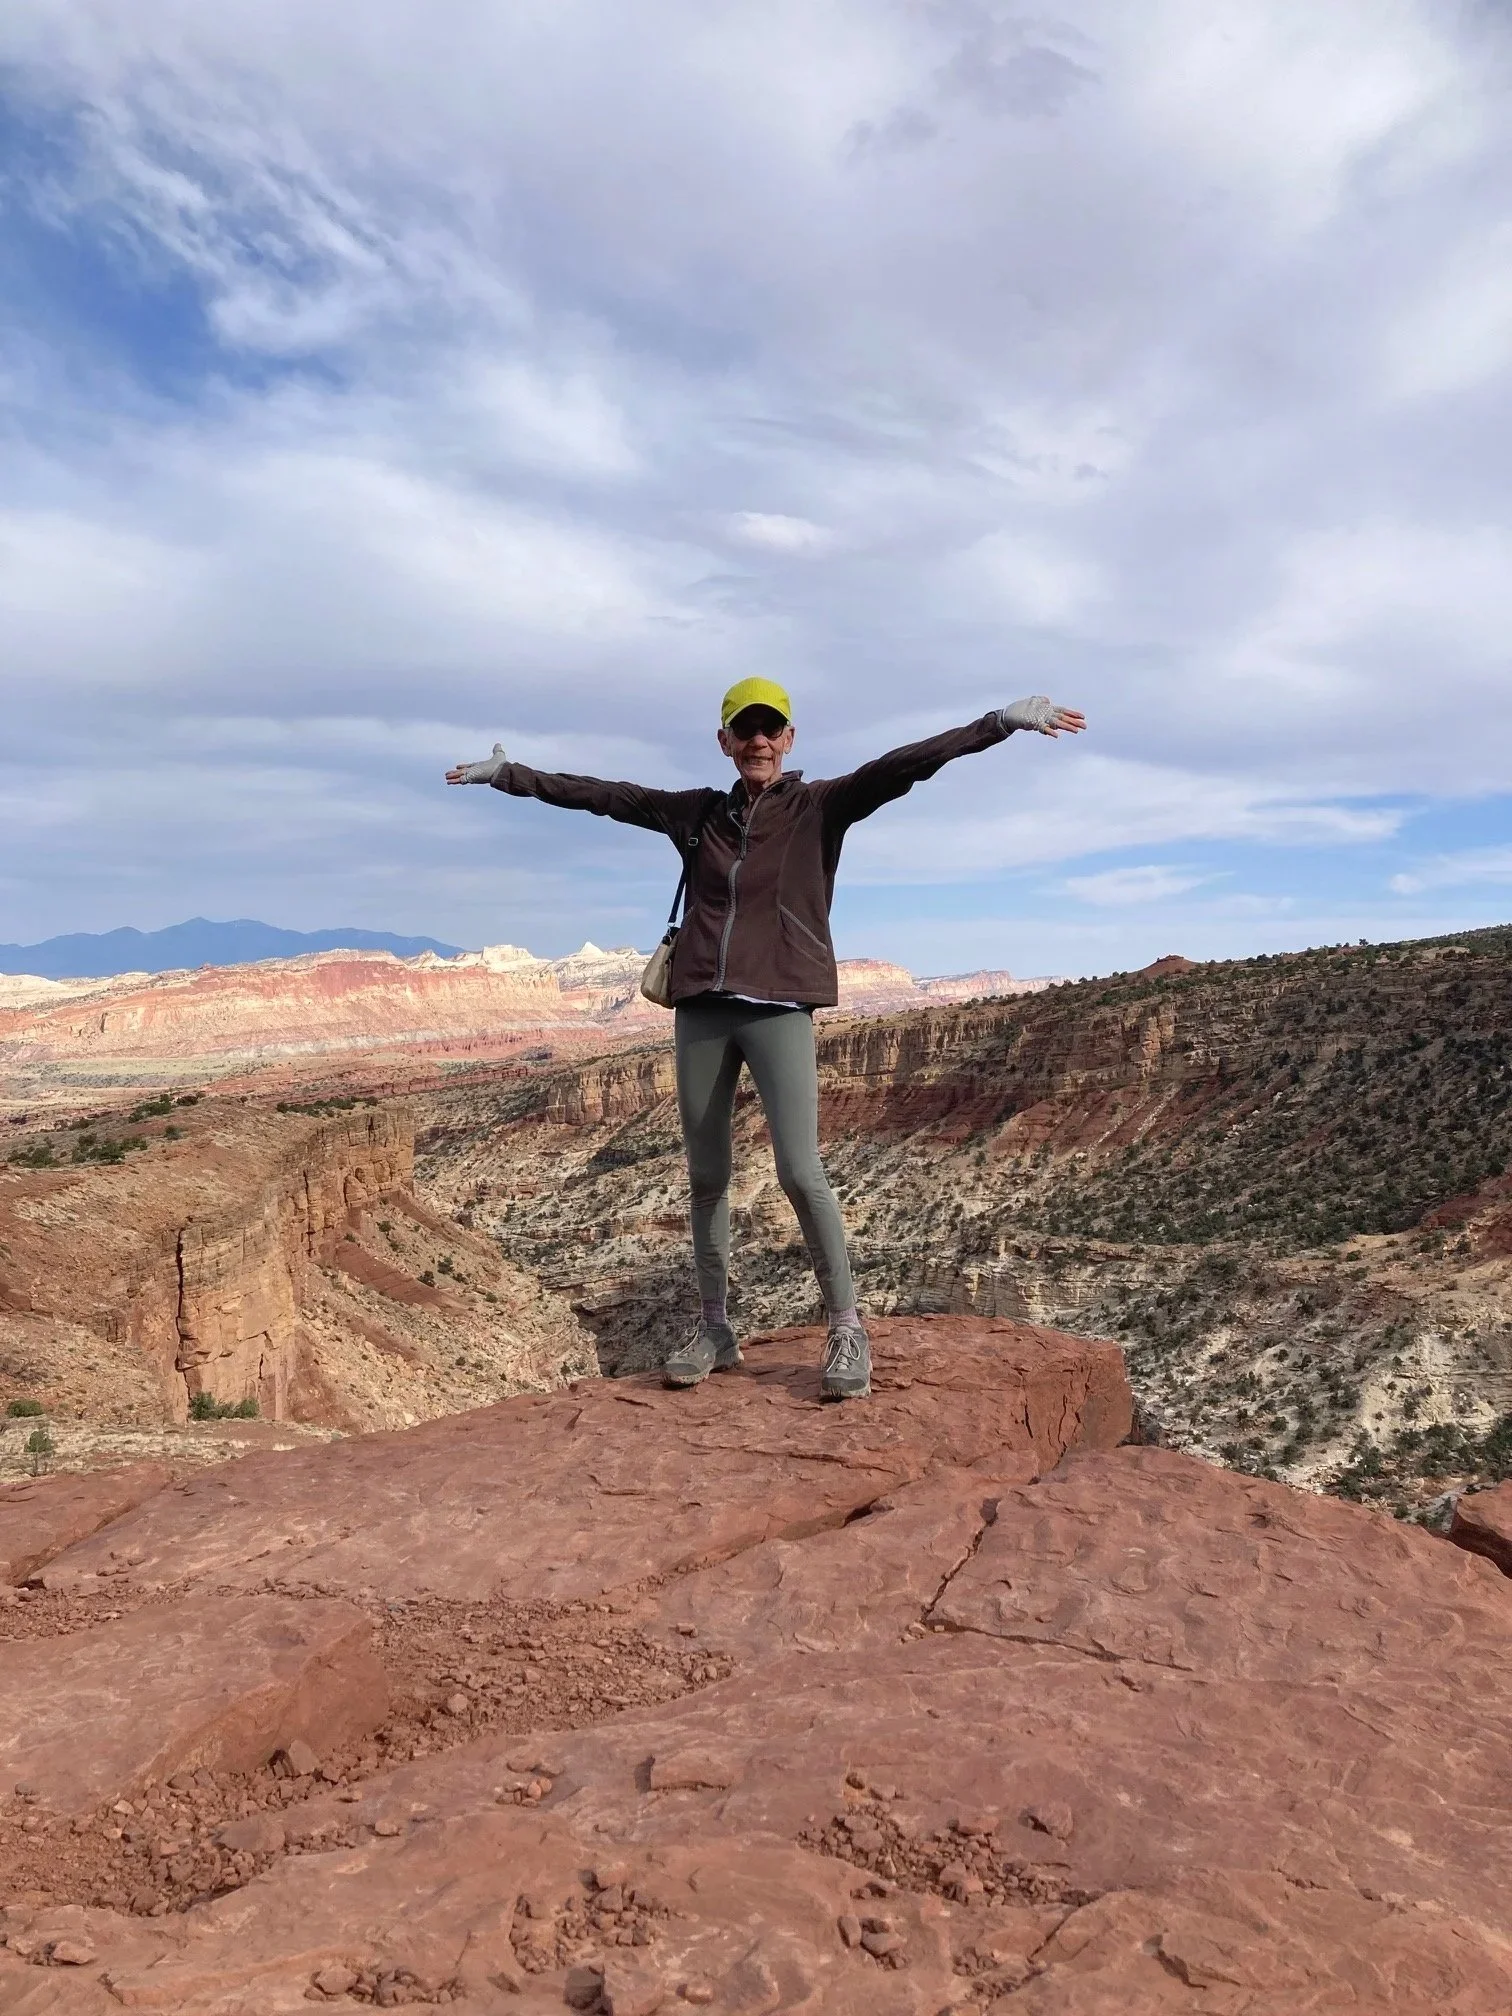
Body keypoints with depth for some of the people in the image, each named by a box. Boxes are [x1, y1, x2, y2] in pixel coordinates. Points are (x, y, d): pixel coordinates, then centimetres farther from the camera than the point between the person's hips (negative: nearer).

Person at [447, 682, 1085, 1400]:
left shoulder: (819, 806, 4)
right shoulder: (696, 812, 15)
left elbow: (899, 767, -8)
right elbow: (601, 795, 20)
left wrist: (1001, 721, -20)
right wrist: (509, 773, 25)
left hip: (778, 1009, -4)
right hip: (701, 1010, 4)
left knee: (800, 1171, -13)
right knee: (706, 1176, 7)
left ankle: (846, 1330, 2)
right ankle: (714, 1330, 19)